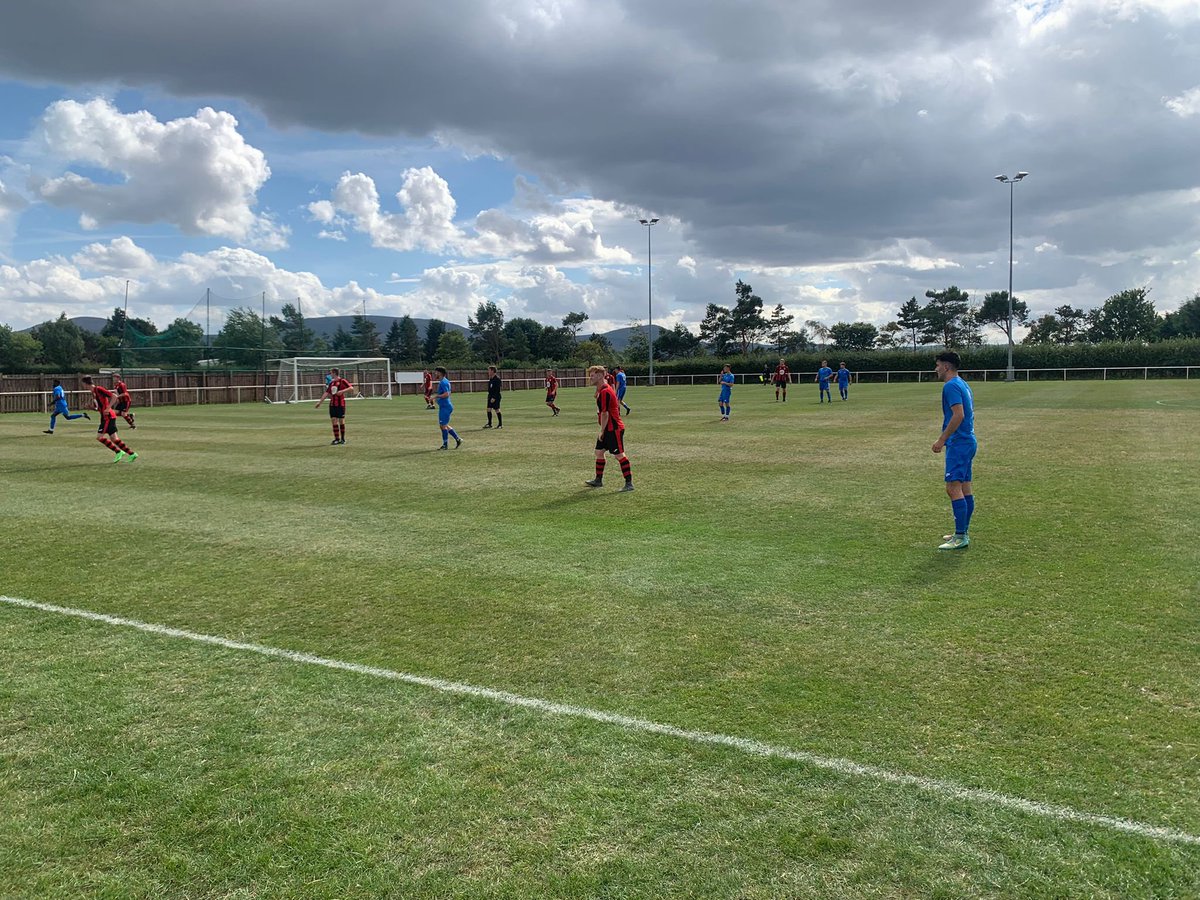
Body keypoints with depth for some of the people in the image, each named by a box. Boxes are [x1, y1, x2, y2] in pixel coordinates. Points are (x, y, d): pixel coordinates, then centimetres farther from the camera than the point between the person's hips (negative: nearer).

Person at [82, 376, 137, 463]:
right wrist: (97, 409, 9)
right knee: (114, 439, 6)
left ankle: (118, 452, -5)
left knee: (99, 437, -9)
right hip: (105, 417, 9)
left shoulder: (98, 389, -12)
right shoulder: (93, 392, 16)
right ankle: (132, 454, 7)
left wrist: (108, 409, -19)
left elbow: (114, 396, -19)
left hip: (108, 417, -9)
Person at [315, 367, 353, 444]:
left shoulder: (342, 381, -5)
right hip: (332, 404, 6)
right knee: (334, 421, 0)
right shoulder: (331, 383, 14)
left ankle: (343, 439, 10)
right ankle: (337, 439, 4)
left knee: (341, 421, 0)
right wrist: (320, 402, 15)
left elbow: (351, 387, -14)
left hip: (340, 404, -6)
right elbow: (326, 393, 17)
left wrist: (342, 391, -24)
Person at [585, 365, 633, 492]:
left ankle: (629, 483, -3)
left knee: (619, 455, -7)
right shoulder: (602, 390, 13)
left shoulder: (604, 392, -20)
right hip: (608, 429, 11)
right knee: (599, 452, 16)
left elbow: (604, 413, -20)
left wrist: (602, 431, -14)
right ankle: (598, 480, 27)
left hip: (614, 429, -11)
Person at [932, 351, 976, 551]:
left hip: (958, 444, -11)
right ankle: (962, 533, 19)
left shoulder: (951, 386, -14)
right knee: (965, 487, 12)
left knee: (953, 487, -12)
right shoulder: (962, 385, 17)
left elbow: (959, 415, -23)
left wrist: (942, 440, -19)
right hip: (968, 441, 11)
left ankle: (960, 537, -13)